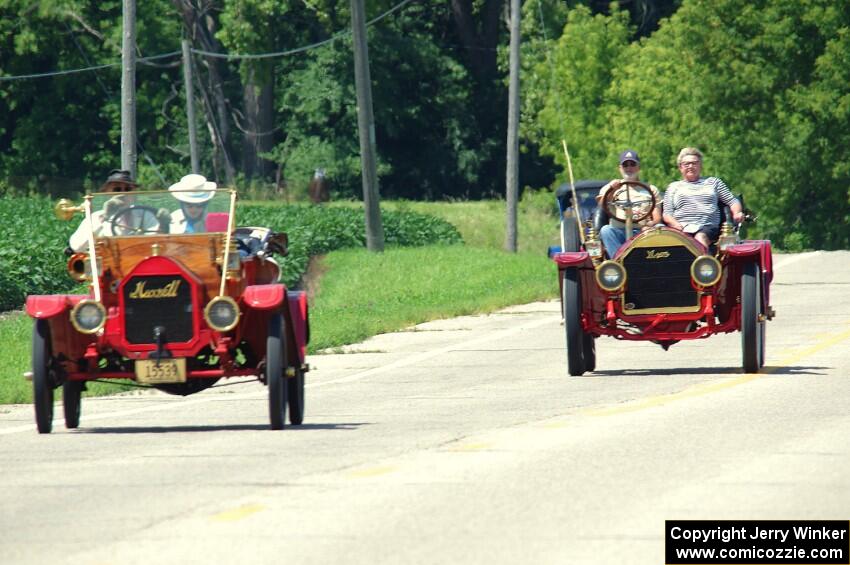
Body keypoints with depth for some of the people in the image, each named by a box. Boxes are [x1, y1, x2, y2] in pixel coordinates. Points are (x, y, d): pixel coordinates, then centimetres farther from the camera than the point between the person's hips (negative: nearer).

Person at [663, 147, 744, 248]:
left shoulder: (713, 182, 26)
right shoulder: (673, 186, 25)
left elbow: (733, 201, 22)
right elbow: (667, 214, 15)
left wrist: (737, 213, -1)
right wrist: (676, 225, -7)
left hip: (708, 226, 0)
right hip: (682, 228, 0)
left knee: (701, 238, -36)